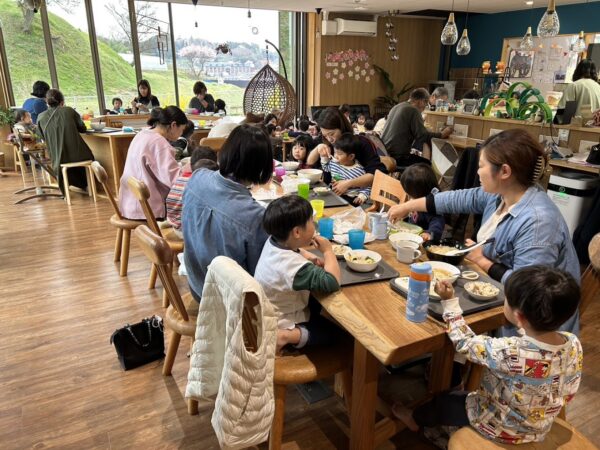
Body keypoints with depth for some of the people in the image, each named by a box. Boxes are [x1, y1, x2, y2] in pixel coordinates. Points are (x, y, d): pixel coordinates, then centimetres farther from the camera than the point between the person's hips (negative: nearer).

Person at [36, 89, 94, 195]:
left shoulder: (41, 117, 1)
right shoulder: (69, 111, -2)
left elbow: (44, 138, 14)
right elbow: (83, 129, 12)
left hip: (58, 159, 2)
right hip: (78, 155, -2)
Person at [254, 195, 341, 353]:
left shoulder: (274, 242, -10)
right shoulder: (293, 265, -37)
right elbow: (332, 282, -37)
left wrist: (312, 258, -6)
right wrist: (328, 250, -23)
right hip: (282, 325, -9)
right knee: (336, 332, 6)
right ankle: (289, 336, -9)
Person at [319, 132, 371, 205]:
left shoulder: (359, 171, -11)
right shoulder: (334, 162, 8)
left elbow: (366, 187, -2)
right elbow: (326, 167, 33)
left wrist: (361, 196, -20)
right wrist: (324, 157, 17)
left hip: (351, 200, -5)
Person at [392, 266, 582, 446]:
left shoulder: (508, 353, -40)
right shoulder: (574, 345, -21)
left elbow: (464, 342, -22)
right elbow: (568, 394, -4)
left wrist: (449, 301, -16)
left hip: (499, 428, -5)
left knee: (442, 401, 22)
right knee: (461, 396, 28)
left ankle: (416, 419, 51)